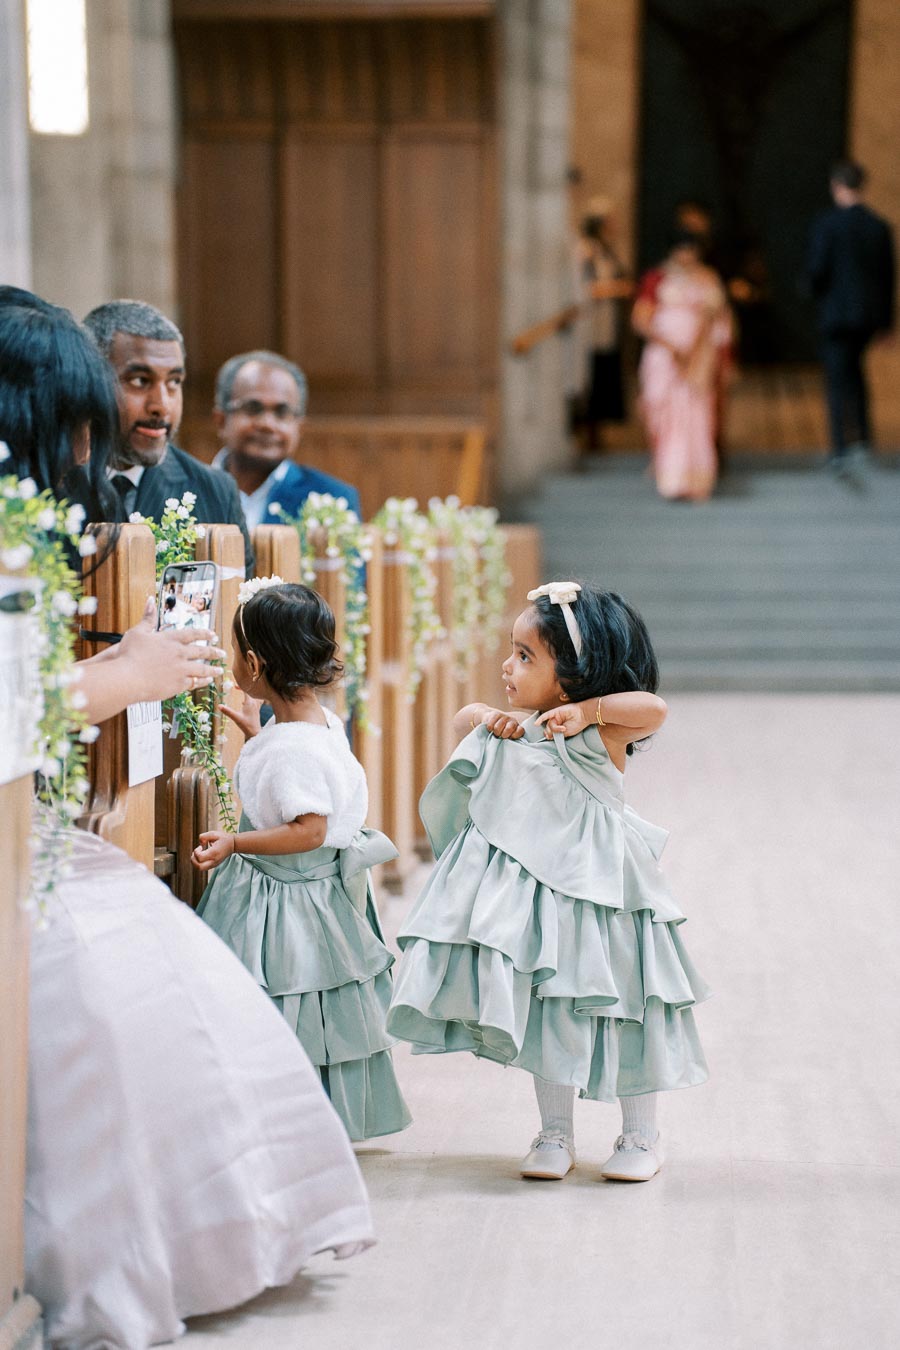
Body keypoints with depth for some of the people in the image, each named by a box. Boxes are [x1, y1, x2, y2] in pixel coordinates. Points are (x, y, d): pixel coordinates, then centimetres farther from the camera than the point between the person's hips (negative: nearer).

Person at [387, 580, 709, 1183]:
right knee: (544, 1015, 12)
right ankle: (556, 1135, 26)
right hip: (532, 896, 5)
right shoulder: (516, 731, 2)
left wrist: (584, 710, -28)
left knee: (617, 1009, 6)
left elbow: (652, 708, -32)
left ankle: (642, 1136, 21)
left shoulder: (600, 734, -15)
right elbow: (464, 717, 18)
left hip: (597, 892, -5)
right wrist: (489, 717, -2)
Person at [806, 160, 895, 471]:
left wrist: (817, 290, 7)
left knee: (838, 379, 1)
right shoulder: (880, 227, 2)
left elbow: (816, 269, -16)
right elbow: (888, 274, 5)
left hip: (837, 313, -5)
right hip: (871, 314, 5)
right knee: (854, 368, 23)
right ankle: (863, 436, 19)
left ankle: (843, 448, -4)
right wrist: (886, 319, 12)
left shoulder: (826, 224, -12)